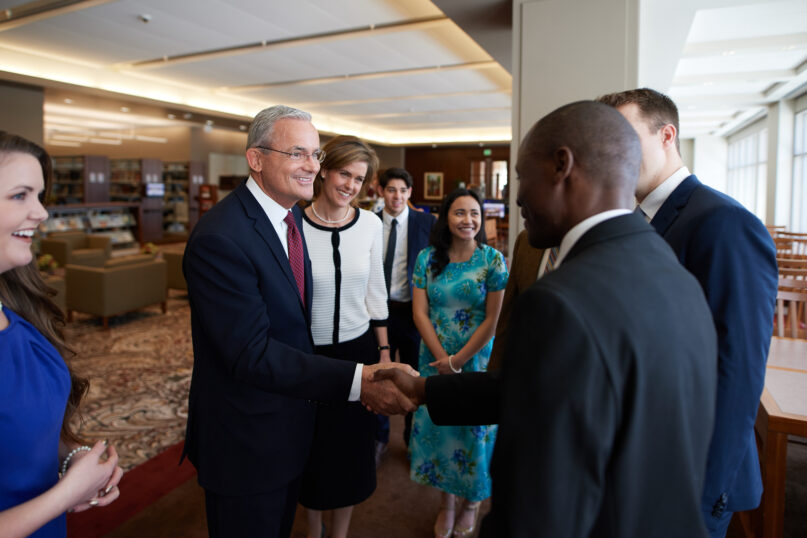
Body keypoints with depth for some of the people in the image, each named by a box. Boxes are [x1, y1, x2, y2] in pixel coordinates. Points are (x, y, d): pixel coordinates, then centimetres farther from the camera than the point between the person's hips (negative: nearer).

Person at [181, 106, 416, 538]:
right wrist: (356, 381, -34)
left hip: (291, 425, 8)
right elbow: (251, 354, -29)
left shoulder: (293, 215, 2)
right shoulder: (218, 239, -27)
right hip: (245, 442, -8)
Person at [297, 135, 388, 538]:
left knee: (353, 449, 16)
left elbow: (375, 292, 6)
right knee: (312, 450, 16)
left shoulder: (370, 224, -3)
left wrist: (384, 350, 7)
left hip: (358, 350, 3)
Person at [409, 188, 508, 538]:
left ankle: (472, 502, 36)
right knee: (436, 426, 11)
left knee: (474, 428, 9)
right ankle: (447, 502, 34)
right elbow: (419, 313, -5)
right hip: (435, 360, 2)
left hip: (477, 360, -2)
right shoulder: (427, 258, -3)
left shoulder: (493, 260, -9)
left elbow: (493, 319, -11)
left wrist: (458, 360, -11)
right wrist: (442, 358, -12)